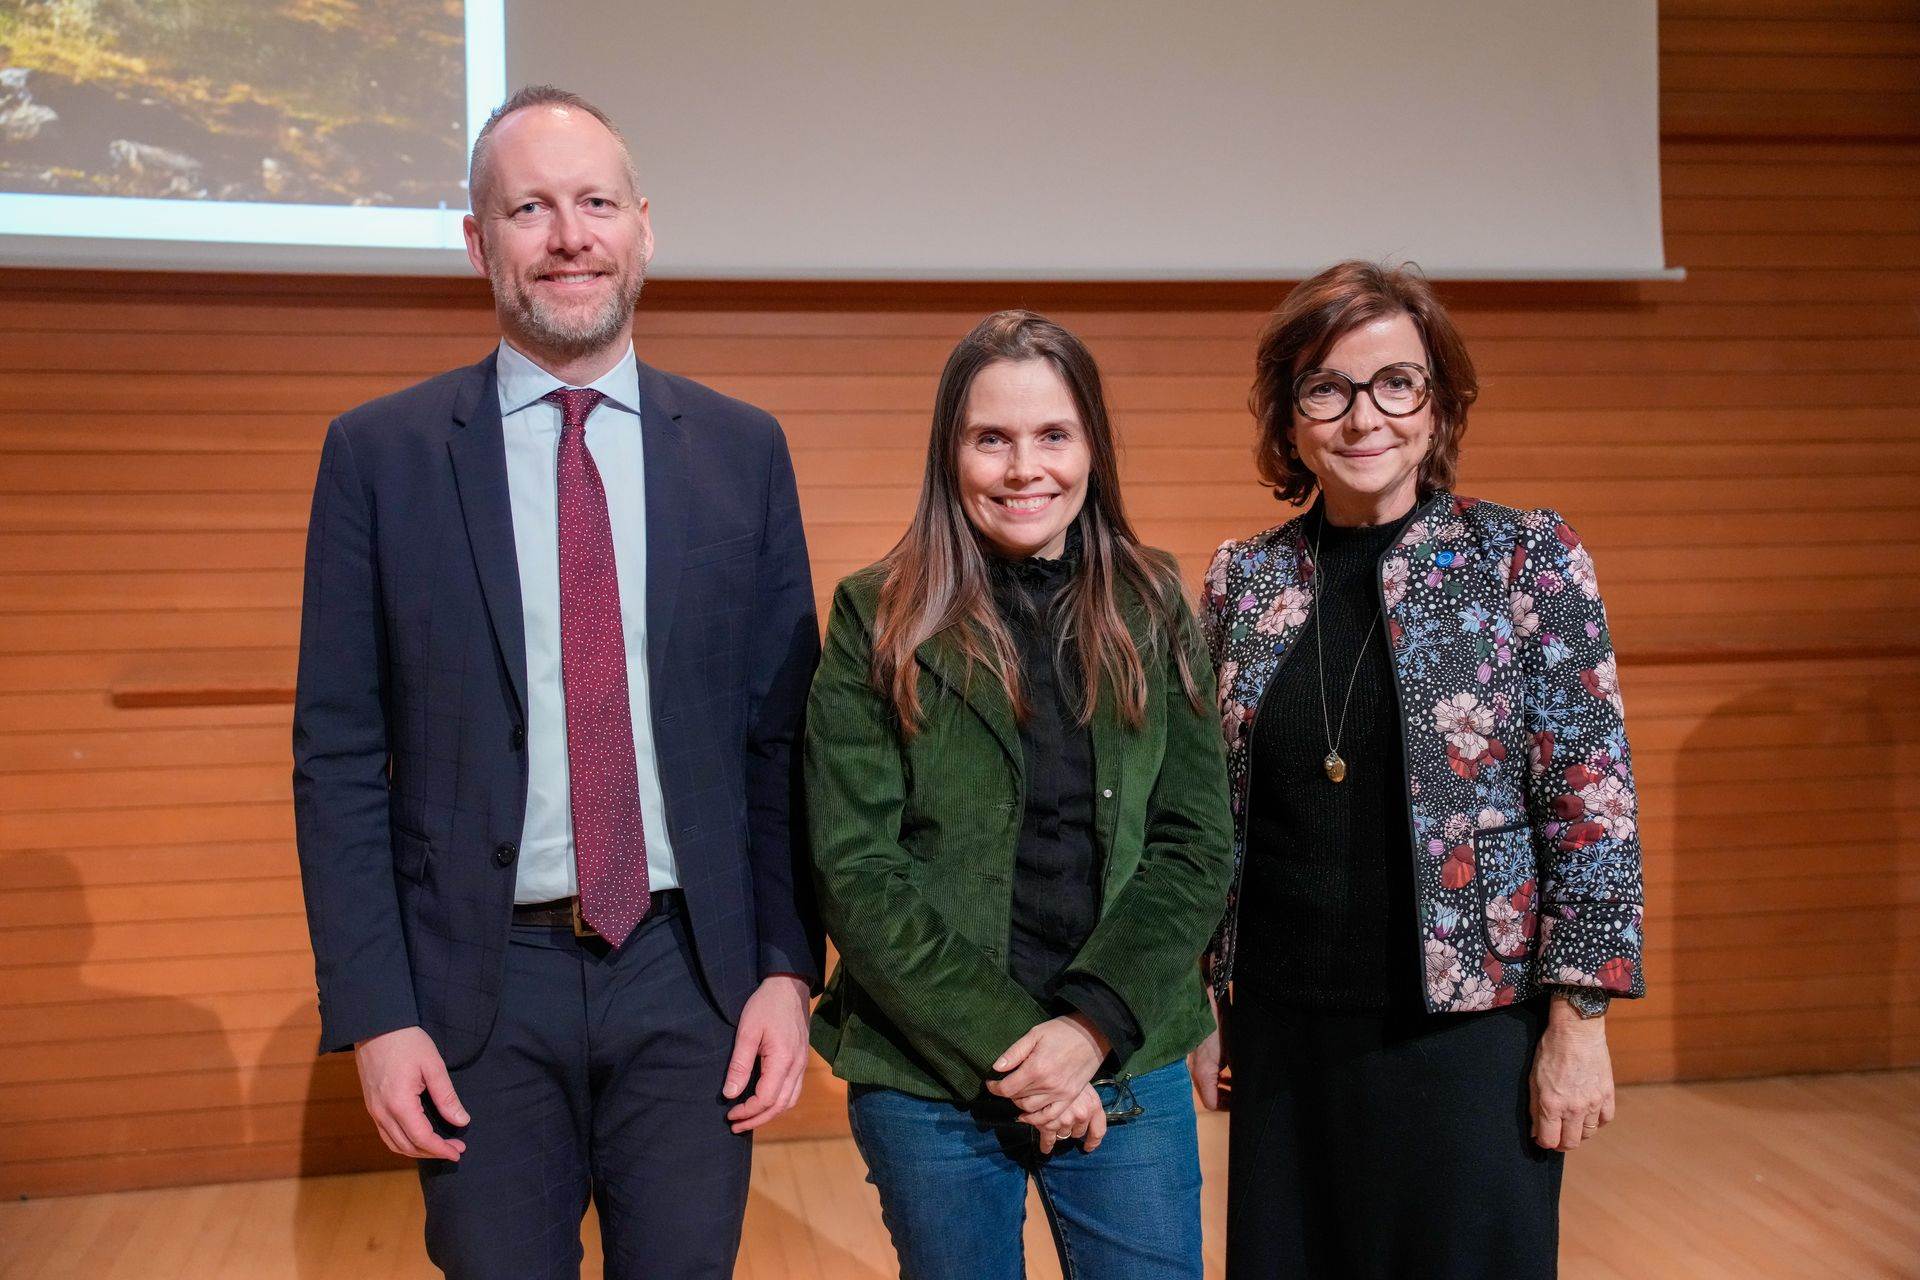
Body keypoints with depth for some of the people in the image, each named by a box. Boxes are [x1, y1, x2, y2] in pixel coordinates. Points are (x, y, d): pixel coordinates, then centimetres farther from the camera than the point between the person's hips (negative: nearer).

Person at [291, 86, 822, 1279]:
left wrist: (789, 967, -1)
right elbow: (339, 756, -1)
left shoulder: (742, 450, 3)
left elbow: (783, 732, 4)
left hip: (691, 971, 1)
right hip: (482, 982, -1)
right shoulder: (381, 453, -1)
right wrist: (375, 1013, -5)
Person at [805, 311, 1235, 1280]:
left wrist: (1091, 1026, -12)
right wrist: (1003, 1043, -13)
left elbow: (1197, 845, 0)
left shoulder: (1150, 610, 4)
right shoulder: (879, 619, -3)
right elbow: (856, 869, -8)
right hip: (925, 1078, -1)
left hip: (1125, 1064, 2)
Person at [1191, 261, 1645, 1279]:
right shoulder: (1243, 580, 3)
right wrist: (1205, 1006, 10)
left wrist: (1578, 1024, -9)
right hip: (1282, 1038, 3)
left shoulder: (1528, 557, -5)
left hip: (1470, 1029, -3)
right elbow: (1213, 818, 10)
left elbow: (1592, 802, -7)